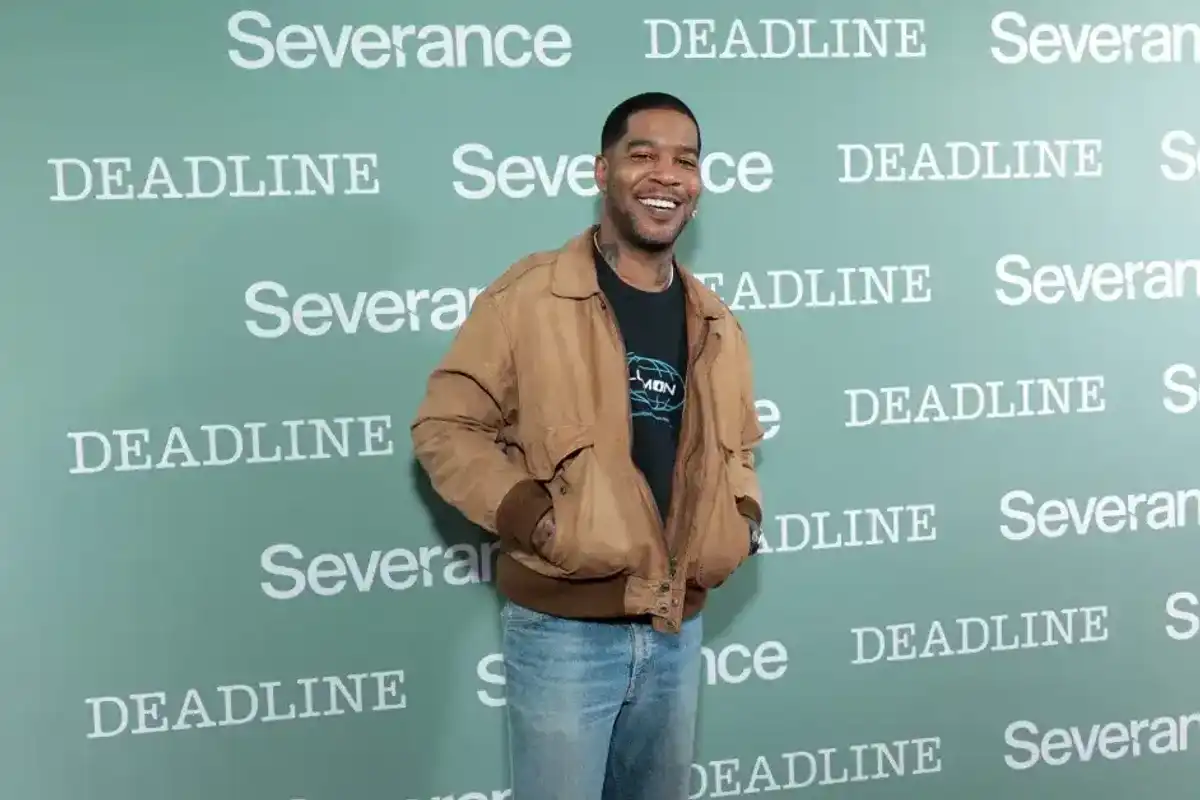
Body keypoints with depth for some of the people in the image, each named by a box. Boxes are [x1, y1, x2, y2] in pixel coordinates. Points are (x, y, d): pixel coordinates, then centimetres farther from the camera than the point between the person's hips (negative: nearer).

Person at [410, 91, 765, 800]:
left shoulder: (718, 326, 8)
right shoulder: (528, 296, -10)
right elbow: (445, 427, -8)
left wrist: (743, 519, 3)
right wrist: (527, 517, -19)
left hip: (677, 629, 6)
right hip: (563, 629, -5)